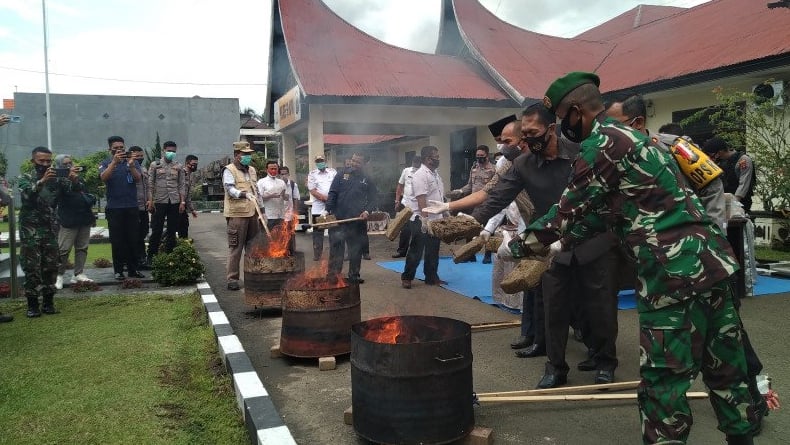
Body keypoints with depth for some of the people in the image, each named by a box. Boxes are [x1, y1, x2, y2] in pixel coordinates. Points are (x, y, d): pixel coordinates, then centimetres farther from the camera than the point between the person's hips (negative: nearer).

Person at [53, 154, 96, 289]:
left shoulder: (80, 179, 19)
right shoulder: (59, 180, -1)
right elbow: (61, 191, -24)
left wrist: (92, 216, 23)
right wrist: (71, 177, -36)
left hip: (84, 219, 7)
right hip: (68, 221, -6)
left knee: (82, 248, 7)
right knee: (63, 249, -7)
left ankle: (78, 274, 12)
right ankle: (59, 276, 1)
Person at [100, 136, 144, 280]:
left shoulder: (132, 162, 8)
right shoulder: (105, 163, 4)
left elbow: (138, 179, -6)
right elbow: (103, 177, -15)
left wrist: (131, 165, -24)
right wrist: (114, 162, -28)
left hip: (132, 207, 2)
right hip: (114, 208, -1)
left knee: (133, 240, 3)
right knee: (117, 241, 1)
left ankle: (133, 269, 9)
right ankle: (118, 270, 7)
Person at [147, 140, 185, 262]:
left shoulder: (178, 167, 10)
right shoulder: (154, 165, 4)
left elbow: (182, 185, 8)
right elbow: (150, 185, 1)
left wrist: (182, 202, 0)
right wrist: (150, 201, -6)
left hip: (174, 202, 2)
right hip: (159, 202, -2)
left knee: (172, 231, 6)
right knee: (156, 230, -1)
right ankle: (151, 255, 8)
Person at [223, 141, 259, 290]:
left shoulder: (252, 170, 17)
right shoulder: (229, 170, -4)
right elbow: (230, 189, -17)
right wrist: (245, 194, -33)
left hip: (253, 213, 7)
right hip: (237, 214, -7)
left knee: (253, 247, 11)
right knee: (235, 248, -4)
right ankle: (232, 279, 2)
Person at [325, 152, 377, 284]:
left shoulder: (367, 180, 10)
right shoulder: (341, 176, 6)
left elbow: (373, 199, 9)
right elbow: (332, 194, 1)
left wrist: (368, 211, -9)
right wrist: (327, 209, -11)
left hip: (358, 221, 2)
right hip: (339, 219, -2)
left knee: (356, 250, 9)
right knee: (336, 248, 0)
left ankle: (354, 276, 19)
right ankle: (333, 276, 6)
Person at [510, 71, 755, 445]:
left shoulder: (601, 145, -9)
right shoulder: (631, 136, 21)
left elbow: (567, 213, -7)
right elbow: (599, 210, 26)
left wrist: (516, 247, 6)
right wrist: (559, 244, 27)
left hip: (675, 272, -9)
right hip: (711, 259, 10)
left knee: (663, 380, 0)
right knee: (725, 368, 19)